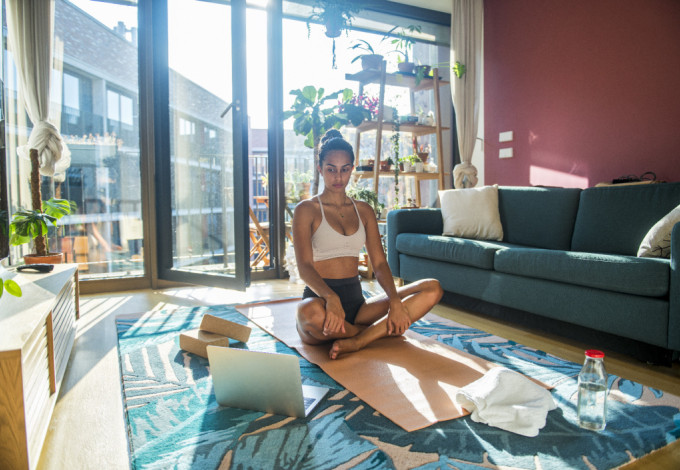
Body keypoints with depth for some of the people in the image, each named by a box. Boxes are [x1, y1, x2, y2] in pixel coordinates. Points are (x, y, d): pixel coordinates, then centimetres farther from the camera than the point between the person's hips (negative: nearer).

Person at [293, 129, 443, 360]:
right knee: (310, 313, -41)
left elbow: (379, 263, 5)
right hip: (321, 297, -4)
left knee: (433, 288, -12)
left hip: (357, 302, 5)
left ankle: (358, 341, -26)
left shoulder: (364, 211, 14)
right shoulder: (306, 210, -1)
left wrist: (395, 301, -14)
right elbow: (304, 267, -14)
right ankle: (382, 331, -12)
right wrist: (331, 297, -34)